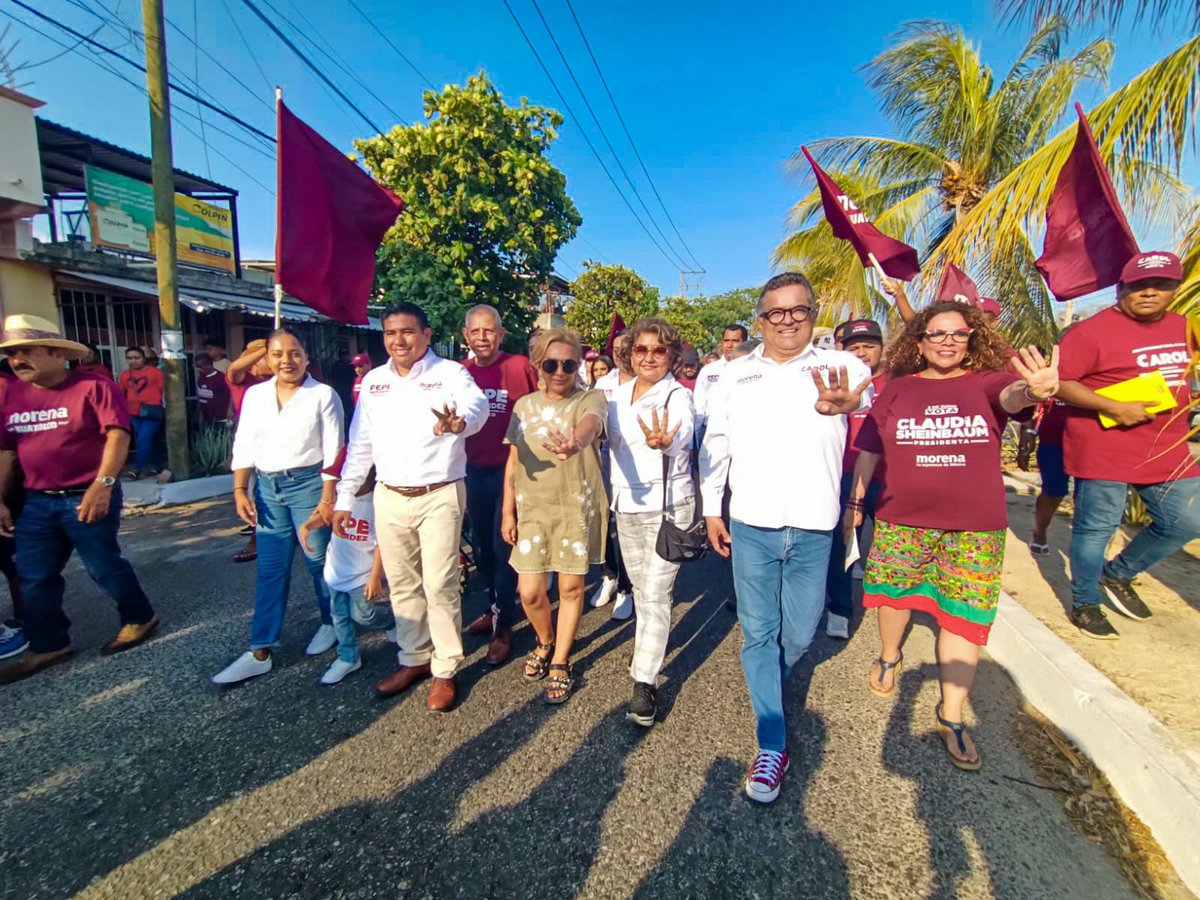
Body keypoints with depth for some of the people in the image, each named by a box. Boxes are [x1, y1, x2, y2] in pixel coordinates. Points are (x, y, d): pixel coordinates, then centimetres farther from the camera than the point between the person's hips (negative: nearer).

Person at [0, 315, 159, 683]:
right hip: (36, 502, 7)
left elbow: (117, 434, -19)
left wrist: (103, 483, -27)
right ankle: (48, 645, 27)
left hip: (87, 497, -7)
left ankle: (139, 618, 24)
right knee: (33, 578, 12)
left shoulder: (93, 386, -10)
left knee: (104, 566, 3)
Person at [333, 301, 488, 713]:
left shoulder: (449, 373, -7)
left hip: (439, 496, -5)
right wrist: (344, 497, 10)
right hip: (389, 498, 5)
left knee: (440, 585, 0)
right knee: (402, 585, 15)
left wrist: (459, 420, -53)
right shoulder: (373, 381, 8)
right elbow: (360, 444, 12)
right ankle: (414, 658, 33)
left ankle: (444, 670, 18)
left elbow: (476, 403, -29)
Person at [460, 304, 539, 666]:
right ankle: (495, 606, 37)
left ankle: (503, 626, 16)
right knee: (481, 546, 16)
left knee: (504, 547, 1)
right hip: (475, 472, 5)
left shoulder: (520, 367, -9)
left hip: (511, 470, -5)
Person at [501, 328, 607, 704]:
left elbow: (591, 423, -33)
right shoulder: (524, 405, 5)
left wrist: (577, 441, -56)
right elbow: (513, 462, 8)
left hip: (578, 507, -3)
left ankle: (560, 662, 30)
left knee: (571, 587, 7)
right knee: (529, 592, 3)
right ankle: (545, 642, 36)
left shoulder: (590, 399, -7)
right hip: (532, 508, 3)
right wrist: (507, 512, 5)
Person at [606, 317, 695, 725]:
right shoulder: (619, 394, 6)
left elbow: (681, 434, -33)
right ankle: (649, 649, 40)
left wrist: (664, 442, -56)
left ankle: (645, 682, 4)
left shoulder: (678, 396, -12)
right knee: (640, 590, 19)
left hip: (667, 507, -6)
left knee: (655, 594, -5)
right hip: (625, 506, 6)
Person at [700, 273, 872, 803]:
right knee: (758, 633, 7)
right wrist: (711, 510, 8)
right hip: (751, 525, 1)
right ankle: (772, 744, 22)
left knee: (799, 633, 14)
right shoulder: (735, 375, 5)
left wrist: (841, 403, -52)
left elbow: (869, 385, -27)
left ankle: (766, 683, 46)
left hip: (813, 528, 0)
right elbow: (715, 445, 10)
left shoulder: (838, 367, -2)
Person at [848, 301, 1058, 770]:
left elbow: (1011, 395, -24)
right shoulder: (898, 389, 3)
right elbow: (868, 450, 6)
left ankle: (951, 716, 20)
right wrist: (855, 502, 7)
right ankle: (889, 655, 44)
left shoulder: (987, 381, 0)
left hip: (975, 526, 0)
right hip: (902, 520, 1)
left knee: (964, 615, 5)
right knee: (895, 596, 14)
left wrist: (1036, 389, -48)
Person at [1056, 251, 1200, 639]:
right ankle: (1084, 604, 18)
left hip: (1168, 449, 8)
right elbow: (1058, 381, -19)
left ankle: (1118, 573, 33)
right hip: (1104, 450, -8)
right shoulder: (1093, 331, -13)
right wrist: (1112, 407, -24)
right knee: (1096, 527, 1)